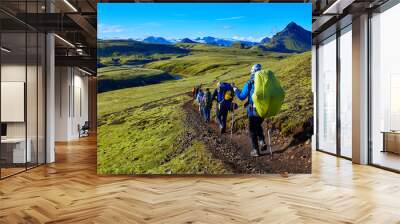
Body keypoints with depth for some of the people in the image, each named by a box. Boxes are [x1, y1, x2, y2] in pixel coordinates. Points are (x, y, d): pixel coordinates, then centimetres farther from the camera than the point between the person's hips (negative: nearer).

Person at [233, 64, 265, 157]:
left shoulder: (249, 83, -10)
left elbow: (242, 97, -4)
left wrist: (235, 90, 12)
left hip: (253, 111, -3)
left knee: (252, 130, 11)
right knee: (258, 126, 29)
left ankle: (255, 150, 12)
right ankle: (262, 141, 11)